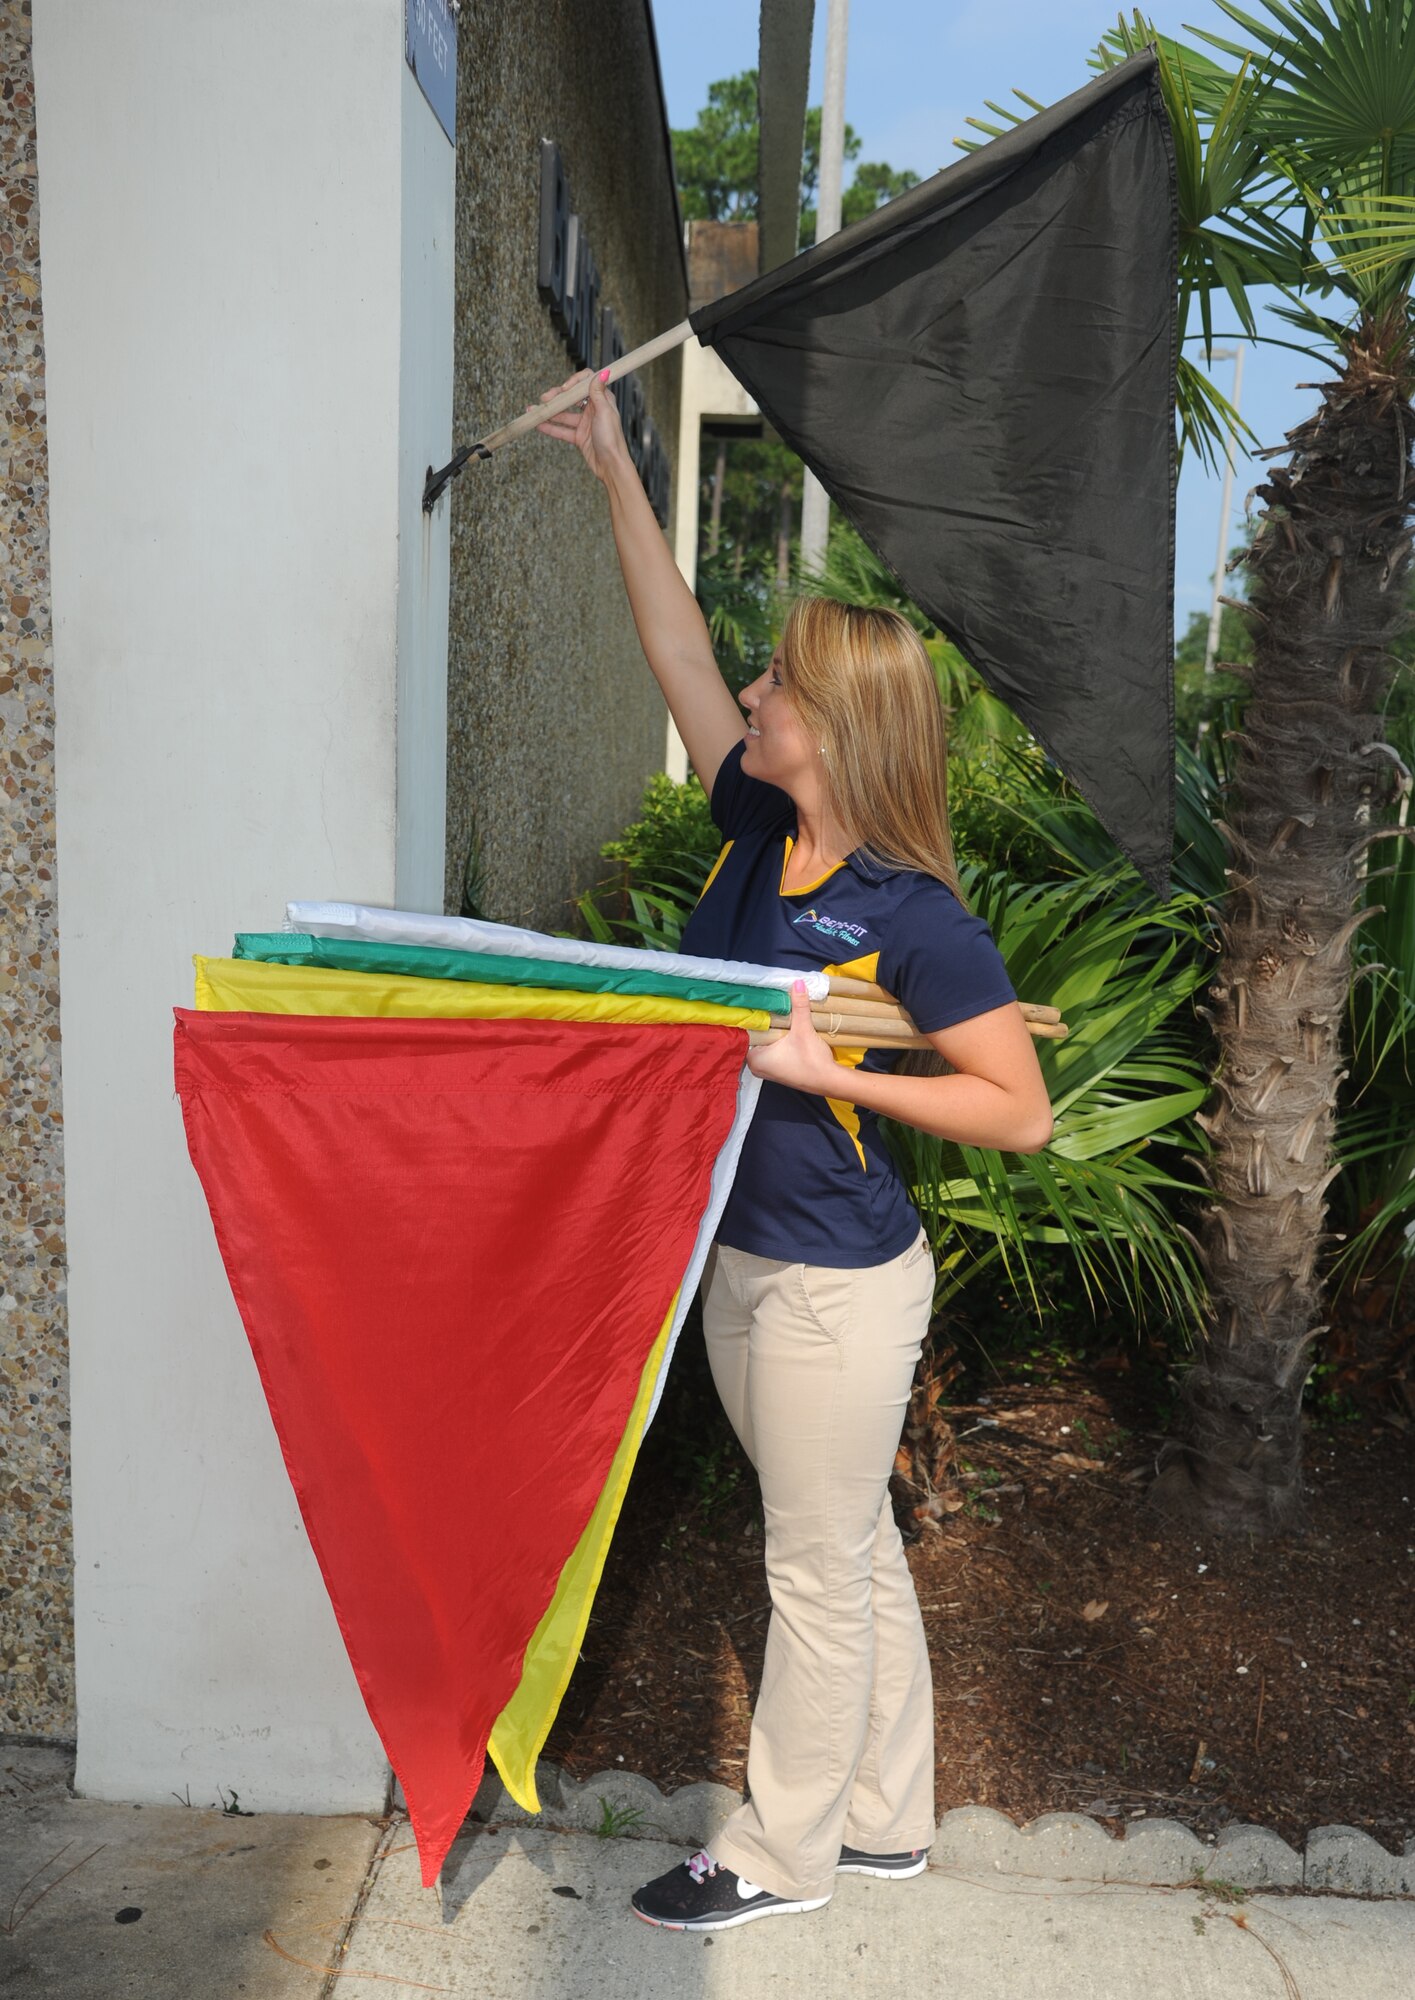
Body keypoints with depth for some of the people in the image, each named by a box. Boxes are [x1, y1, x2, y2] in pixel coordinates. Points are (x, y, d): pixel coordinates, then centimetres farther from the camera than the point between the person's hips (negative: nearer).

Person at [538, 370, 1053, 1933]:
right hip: (740, 1259, 8)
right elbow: (677, 650, 8)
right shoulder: (757, 834, 1)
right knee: (849, 1553, 20)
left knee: (821, 1573, 11)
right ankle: (886, 1819, 39)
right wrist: (615, 471, 9)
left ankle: (783, 1851, 31)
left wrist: (825, 1071, -23)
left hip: (838, 1285, -8)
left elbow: (1022, 1111, -17)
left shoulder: (913, 917, -19)